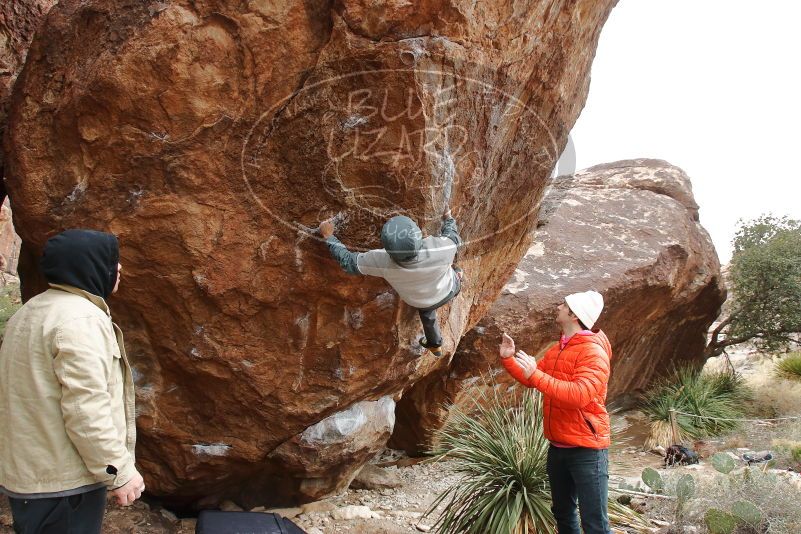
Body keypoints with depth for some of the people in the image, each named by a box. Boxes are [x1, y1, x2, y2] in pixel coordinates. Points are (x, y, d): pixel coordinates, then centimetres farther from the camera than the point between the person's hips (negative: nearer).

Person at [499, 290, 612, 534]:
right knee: (562, 513, 21)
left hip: (586, 449, -9)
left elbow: (580, 395, -31)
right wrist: (508, 359, 6)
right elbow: (530, 380, 22)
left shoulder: (593, 352, -17)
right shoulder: (556, 350, 11)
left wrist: (537, 375, -33)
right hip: (557, 447, 9)